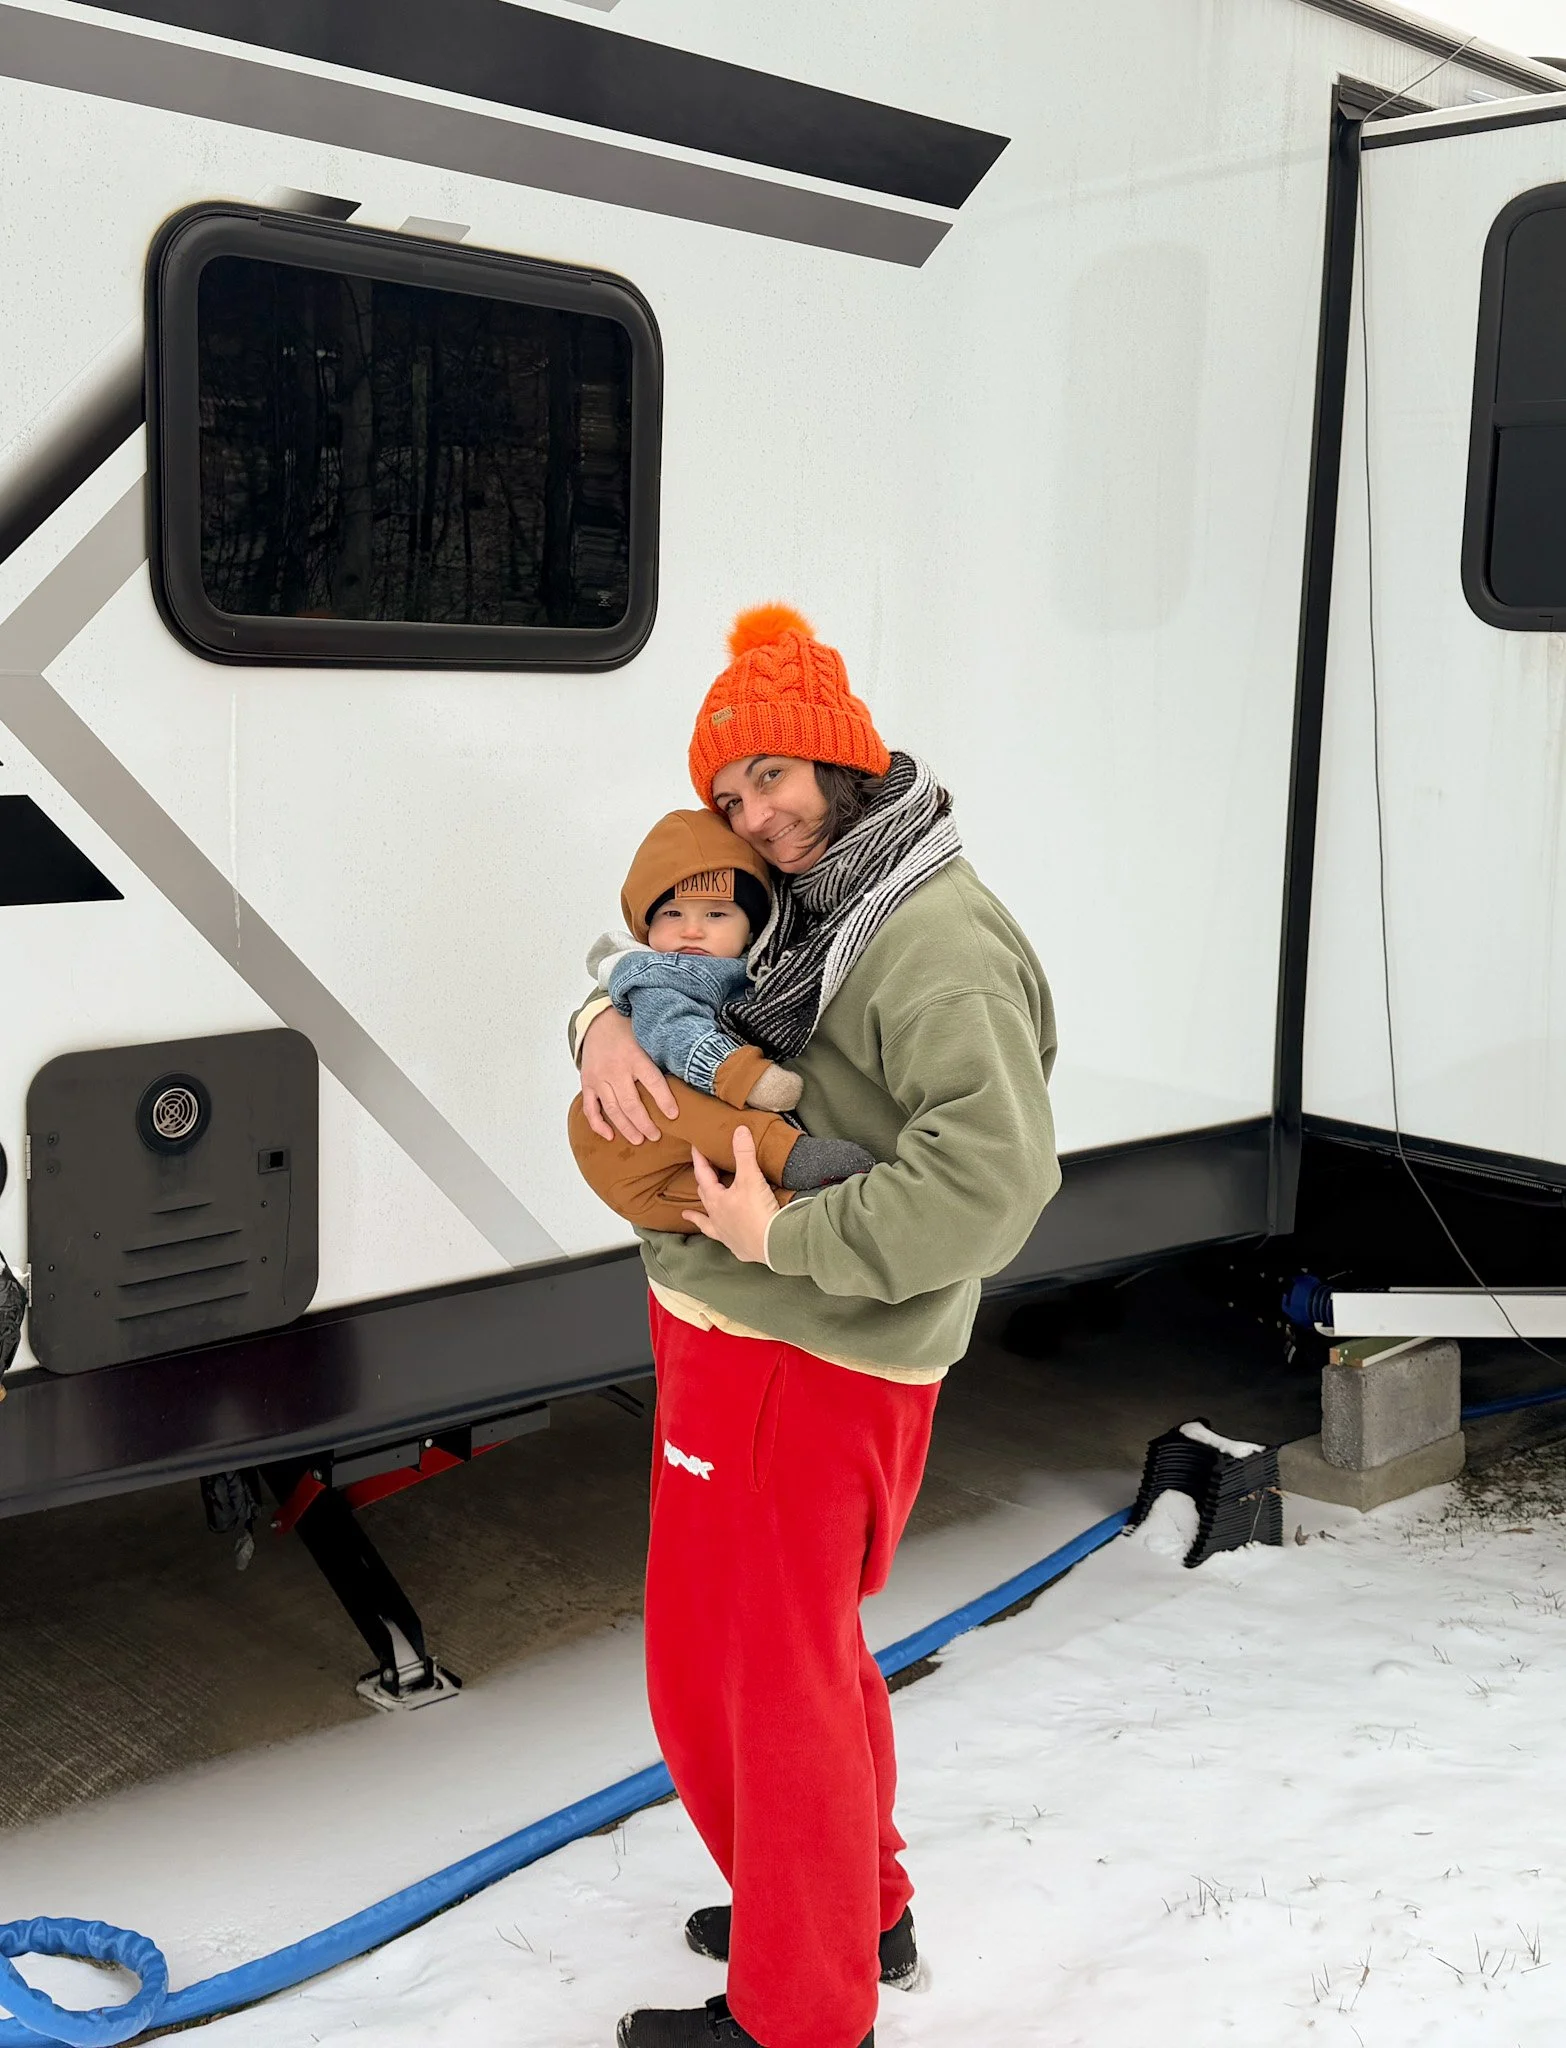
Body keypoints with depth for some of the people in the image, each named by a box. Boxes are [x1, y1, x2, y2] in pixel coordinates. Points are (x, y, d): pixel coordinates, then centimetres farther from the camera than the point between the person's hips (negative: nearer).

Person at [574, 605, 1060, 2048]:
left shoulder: (941, 945, -22)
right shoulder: (809, 908, 10)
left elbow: (995, 1174, -33)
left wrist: (779, 1238, -26)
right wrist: (608, 1022, -6)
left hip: (803, 1363, -10)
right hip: (741, 1335, 10)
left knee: (760, 1668, 4)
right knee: (804, 1644, 24)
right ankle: (864, 1912, 45)